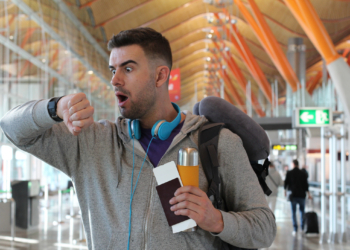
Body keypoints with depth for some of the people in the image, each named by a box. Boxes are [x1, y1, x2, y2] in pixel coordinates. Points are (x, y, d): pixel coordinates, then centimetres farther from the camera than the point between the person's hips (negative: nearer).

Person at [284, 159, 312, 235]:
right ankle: (302, 228, 15)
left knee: (293, 212, 3)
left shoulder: (289, 173, -2)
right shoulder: (303, 173, 1)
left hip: (293, 195, -1)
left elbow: (286, 183, 2)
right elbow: (306, 184, -1)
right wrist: (308, 194, 4)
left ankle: (295, 229, -2)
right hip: (302, 195, 1)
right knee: (302, 211, 15)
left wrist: (285, 191, 18)